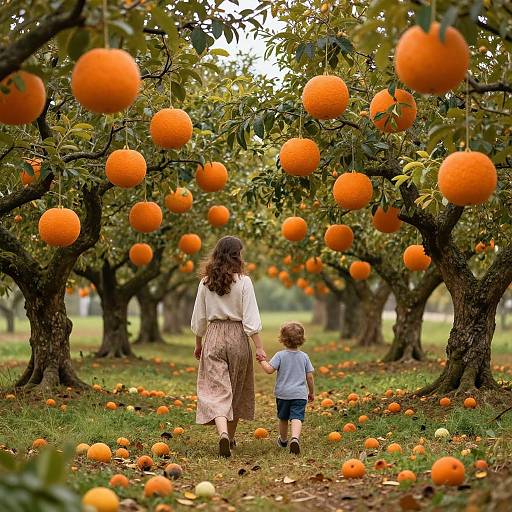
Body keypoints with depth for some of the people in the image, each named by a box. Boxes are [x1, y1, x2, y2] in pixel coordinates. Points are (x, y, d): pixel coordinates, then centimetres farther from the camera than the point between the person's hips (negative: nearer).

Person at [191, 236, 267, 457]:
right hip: (237, 336, -1)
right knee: (236, 391, 15)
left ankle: (223, 433, -26)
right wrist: (259, 347, -6)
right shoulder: (243, 281, -8)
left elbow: (199, 318, 8)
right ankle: (230, 438, 27)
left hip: (213, 336, 1)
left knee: (216, 391, -3)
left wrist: (198, 344, 20)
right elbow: (251, 319, -10)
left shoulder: (205, 282, 1)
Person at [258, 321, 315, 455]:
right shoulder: (304, 356, 2)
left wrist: (262, 361, 1)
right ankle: (295, 438, -36)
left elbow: (269, 369, -17)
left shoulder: (280, 355, -6)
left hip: (283, 393, 0)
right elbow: (309, 376, 4)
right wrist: (311, 392, 16)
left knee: (283, 418, 19)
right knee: (297, 418, -11)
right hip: (300, 394, 0)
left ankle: (283, 440, 39)